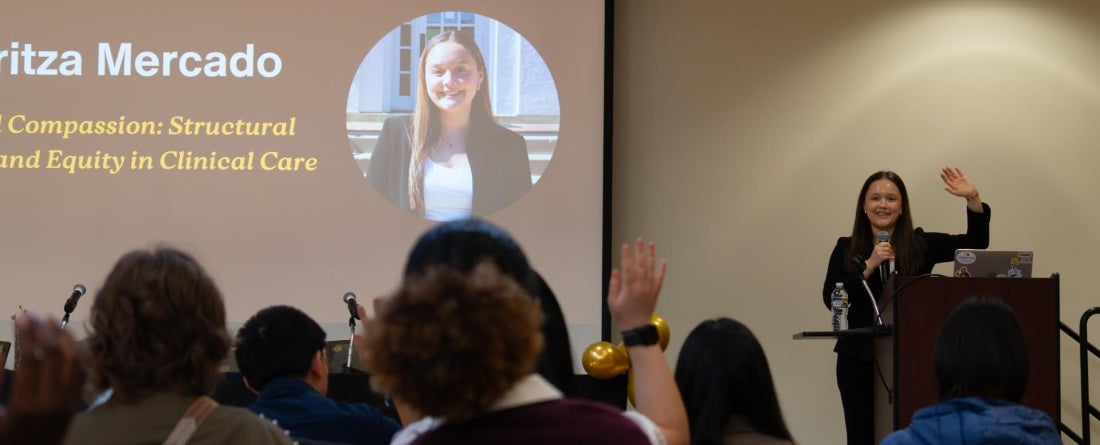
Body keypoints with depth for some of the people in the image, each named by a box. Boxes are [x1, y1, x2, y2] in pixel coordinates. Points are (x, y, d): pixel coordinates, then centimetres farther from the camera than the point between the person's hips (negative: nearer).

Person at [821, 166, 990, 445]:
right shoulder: (846, 249, 6)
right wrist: (869, 267, -14)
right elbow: (830, 299, -5)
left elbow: (975, 243, 2)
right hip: (860, 359, 0)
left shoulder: (920, 245, 7)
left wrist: (973, 198, -10)